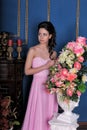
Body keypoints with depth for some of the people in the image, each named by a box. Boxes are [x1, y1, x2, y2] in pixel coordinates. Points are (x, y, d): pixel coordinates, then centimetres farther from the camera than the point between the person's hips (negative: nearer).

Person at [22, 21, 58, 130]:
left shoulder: (53, 53, 8)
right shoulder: (33, 50, -4)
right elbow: (27, 71, -10)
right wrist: (45, 66, -13)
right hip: (38, 85, -3)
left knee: (49, 115, 9)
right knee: (37, 115, 1)